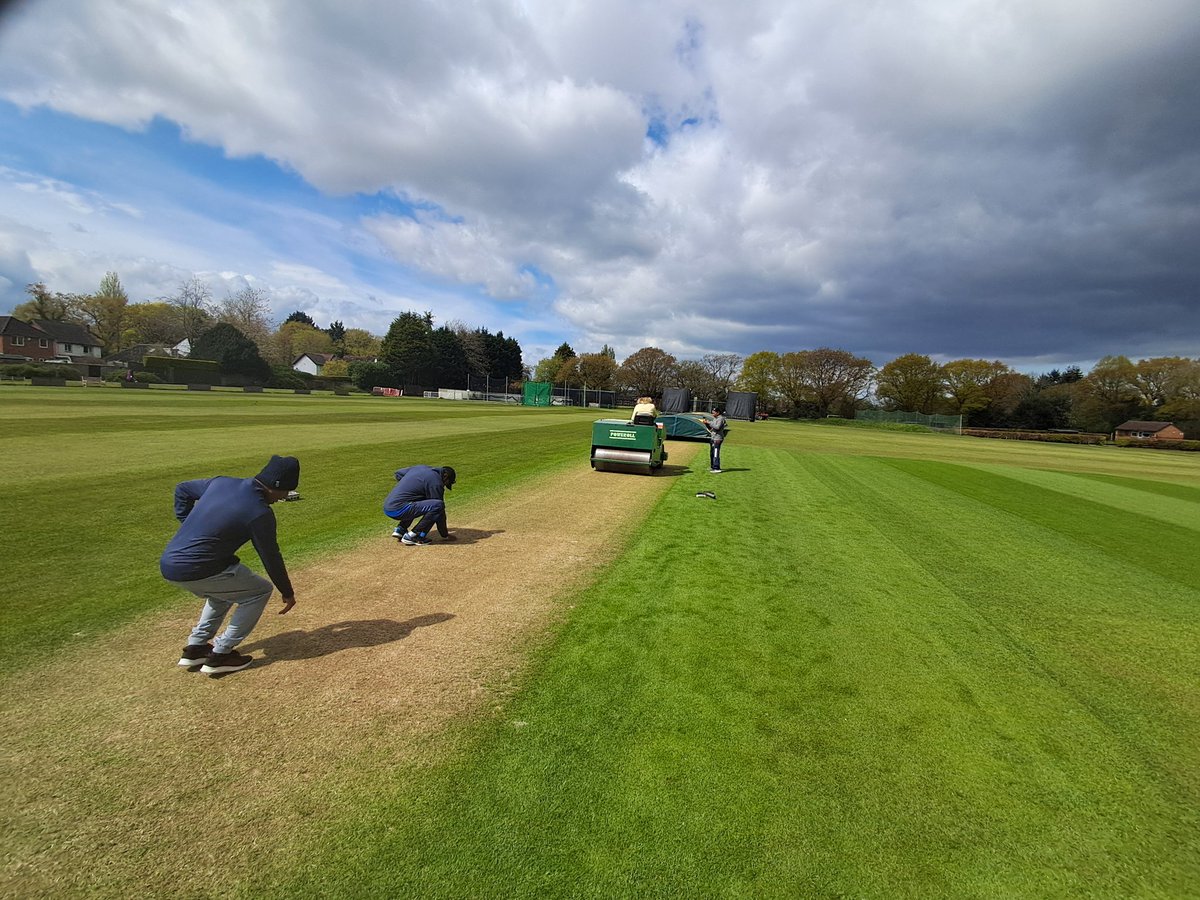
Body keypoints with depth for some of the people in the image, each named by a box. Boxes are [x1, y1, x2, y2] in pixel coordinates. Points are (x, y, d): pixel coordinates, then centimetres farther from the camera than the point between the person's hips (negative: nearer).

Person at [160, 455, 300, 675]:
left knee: (225, 588, 31)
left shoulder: (221, 482, 5)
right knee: (260, 591, 7)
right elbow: (271, 557, -6)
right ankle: (220, 655, 9)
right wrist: (287, 592, 7)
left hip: (168, 563, 8)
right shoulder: (260, 512, -16)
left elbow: (182, 489, 21)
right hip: (194, 571, -8)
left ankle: (195, 648, 30)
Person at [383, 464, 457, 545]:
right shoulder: (436, 482, -7)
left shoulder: (420, 468, 17)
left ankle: (400, 530, 17)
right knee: (438, 505, -17)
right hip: (398, 510, -9)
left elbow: (398, 473, 33)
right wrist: (445, 535, 3)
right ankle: (412, 536, -9)